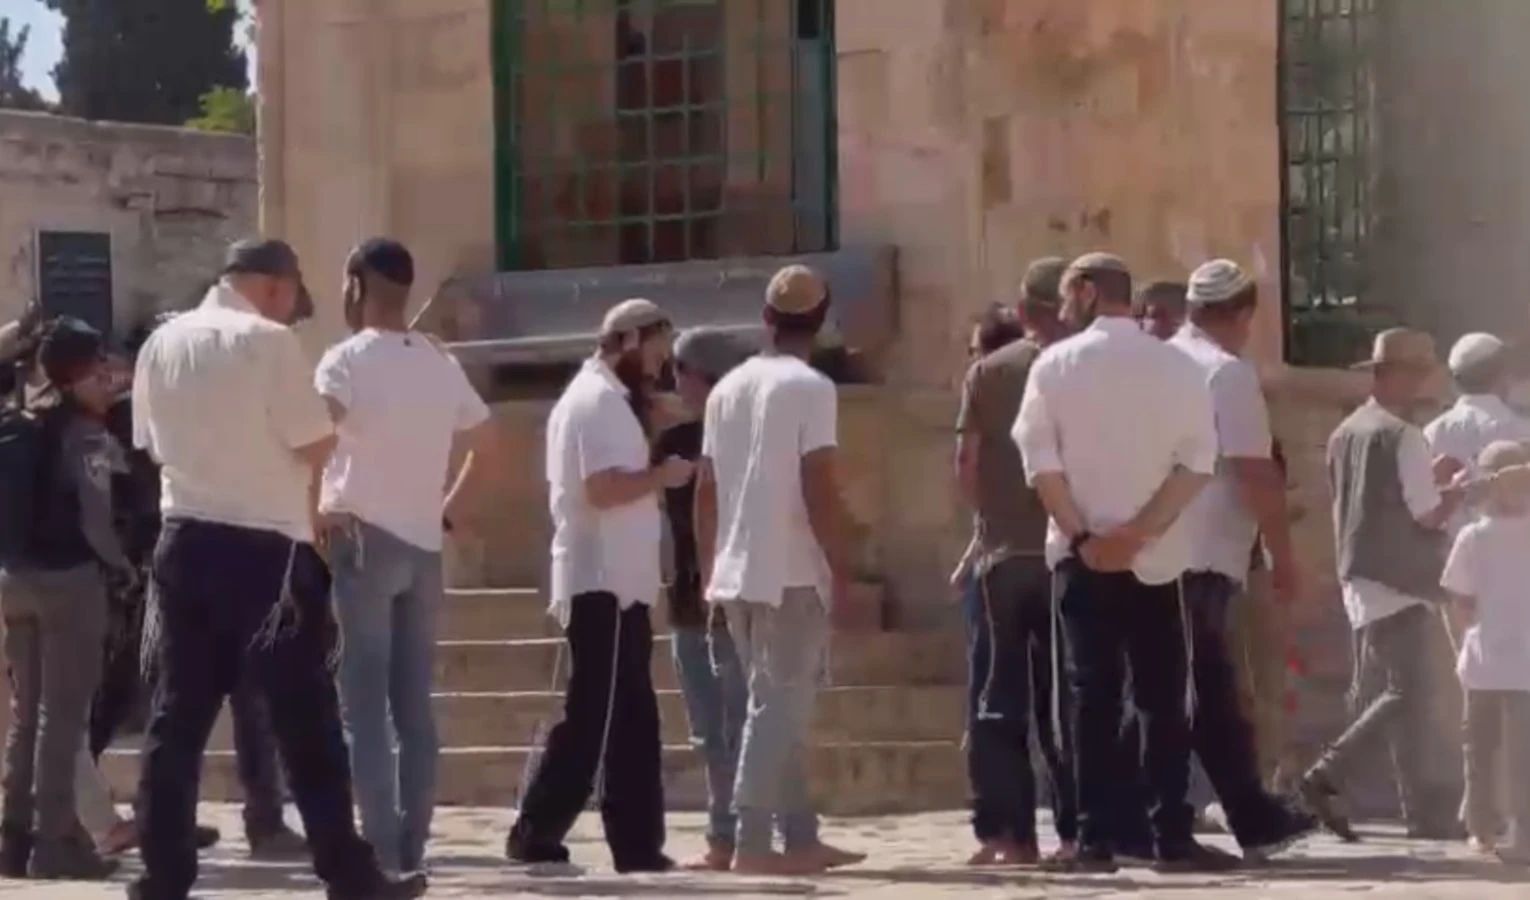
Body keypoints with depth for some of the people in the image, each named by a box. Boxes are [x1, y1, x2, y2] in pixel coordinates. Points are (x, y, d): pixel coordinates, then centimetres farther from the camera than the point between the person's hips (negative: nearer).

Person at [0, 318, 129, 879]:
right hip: (69, 576, -7)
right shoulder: (88, 436, -10)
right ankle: (53, 841, -5)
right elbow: (95, 516, -17)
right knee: (62, 714, -4)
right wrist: (122, 564, -1)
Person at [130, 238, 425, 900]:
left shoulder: (161, 344, 7)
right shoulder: (268, 342, -12)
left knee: (176, 717, 7)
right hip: (265, 547, -5)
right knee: (305, 719, 2)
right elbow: (318, 448, -11)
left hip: (185, 541, 6)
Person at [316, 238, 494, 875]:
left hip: (363, 541, -6)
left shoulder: (348, 359, -8)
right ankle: (412, 845, 9)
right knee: (413, 706, 9)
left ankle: (381, 849, -8)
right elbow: (486, 441, 19)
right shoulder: (441, 364, 12)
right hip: (424, 547, 6)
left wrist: (321, 511, -12)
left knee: (364, 706, -4)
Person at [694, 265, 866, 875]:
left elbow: (705, 489, 13)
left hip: (736, 572, 7)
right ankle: (752, 842, -11)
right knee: (779, 707, -6)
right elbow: (818, 487, -15)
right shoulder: (810, 388, -10)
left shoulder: (727, 389, 12)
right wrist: (842, 566, -8)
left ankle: (799, 837, 16)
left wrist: (708, 567, 20)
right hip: (792, 573, -7)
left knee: (777, 705, 14)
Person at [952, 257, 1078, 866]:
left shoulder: (988, 372, 1)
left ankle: (1008, 834, 1)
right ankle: (1074, 830, 5)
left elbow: (966, 465, 0)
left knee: (997, 701, 5)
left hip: (1001, 553, 0)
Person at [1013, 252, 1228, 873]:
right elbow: (1197, 461, -4)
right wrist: (1139, 532, -8)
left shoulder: (1056, 365, 0)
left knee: (1093, 697, 0)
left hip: (1081, 556, 0)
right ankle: (1172, 839, 0)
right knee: (1163, 699, 5)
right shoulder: (1177, 366, 3)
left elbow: (1040, 460, -7)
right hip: (1155, 558, 0)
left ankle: (1095, 840, -4)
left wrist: (1082, 535, -7)